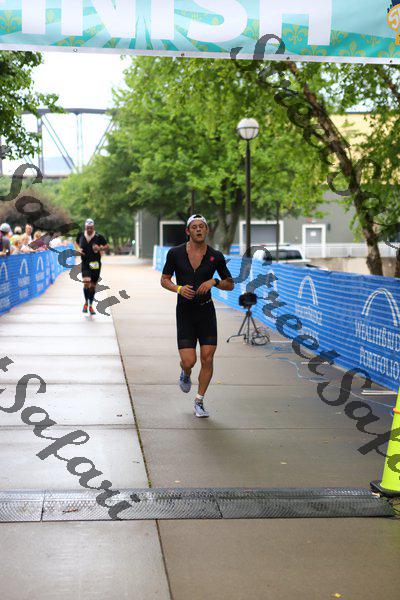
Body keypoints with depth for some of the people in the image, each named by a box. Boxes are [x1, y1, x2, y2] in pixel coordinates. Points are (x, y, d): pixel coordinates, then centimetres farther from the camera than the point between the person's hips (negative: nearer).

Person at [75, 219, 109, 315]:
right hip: (85, 263, 0)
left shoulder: (98, 237, -8)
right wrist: (79, 249, -3)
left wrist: (100, 248, -19)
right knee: (86, 282, -19)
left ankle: (91, 306, 26)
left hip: (96, 264, 0)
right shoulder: (81, 235, -2)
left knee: (93, 286, 8)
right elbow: (77, 243, 18)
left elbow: (107, 246, 0)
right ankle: (86, 303, 5)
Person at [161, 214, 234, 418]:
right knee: (188, 361, -8)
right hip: (184, 311, -1)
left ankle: (199, 402, 14)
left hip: (206, 311, 1)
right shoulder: (175, 253, -4)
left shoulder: (216, 256, -2)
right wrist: (179, 288, -14)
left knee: (207, 358, -4)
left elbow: (230, 284, 7)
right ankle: (185, 374, 31)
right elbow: (164, 280, 5)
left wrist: (214, 281, -13)